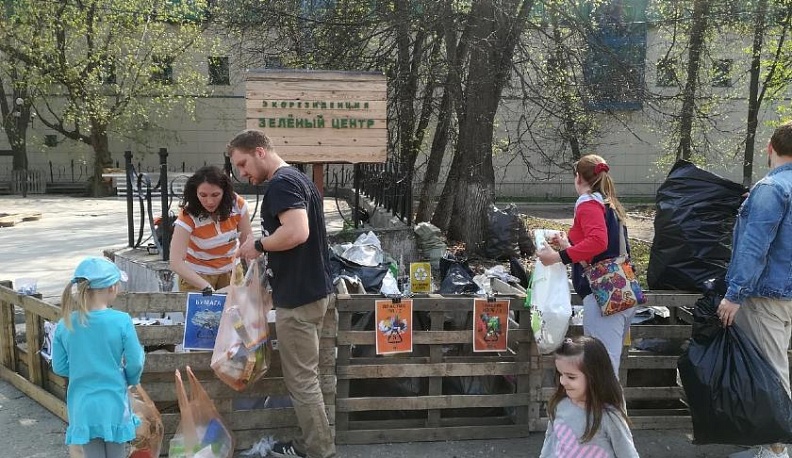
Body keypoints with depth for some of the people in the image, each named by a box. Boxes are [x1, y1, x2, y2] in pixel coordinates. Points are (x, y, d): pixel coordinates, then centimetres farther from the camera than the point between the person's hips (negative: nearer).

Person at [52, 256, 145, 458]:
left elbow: (59, 367, 2)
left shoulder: (64, 325, -7)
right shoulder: (121, 321, -17)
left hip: (83, 408, 3)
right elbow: (135, 364, -10)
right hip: (113, 406, -2)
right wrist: (131, 379, 11)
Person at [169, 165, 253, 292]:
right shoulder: (188, 216, -24)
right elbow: (176, 263, -29)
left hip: (231, 271, 3)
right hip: (197, 275, -2)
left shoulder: (237, 204, -16)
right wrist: (207, 288, -38)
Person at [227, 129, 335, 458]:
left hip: (298, 296, -10)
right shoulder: (300, 179, 15)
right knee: (305, 375, 18)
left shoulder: (281, 183, -16)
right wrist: (269, 251, 14)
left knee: (301, 379, 0)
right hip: (314, 289, 10)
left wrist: (259, 245, -15)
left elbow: (297, 232, -30)